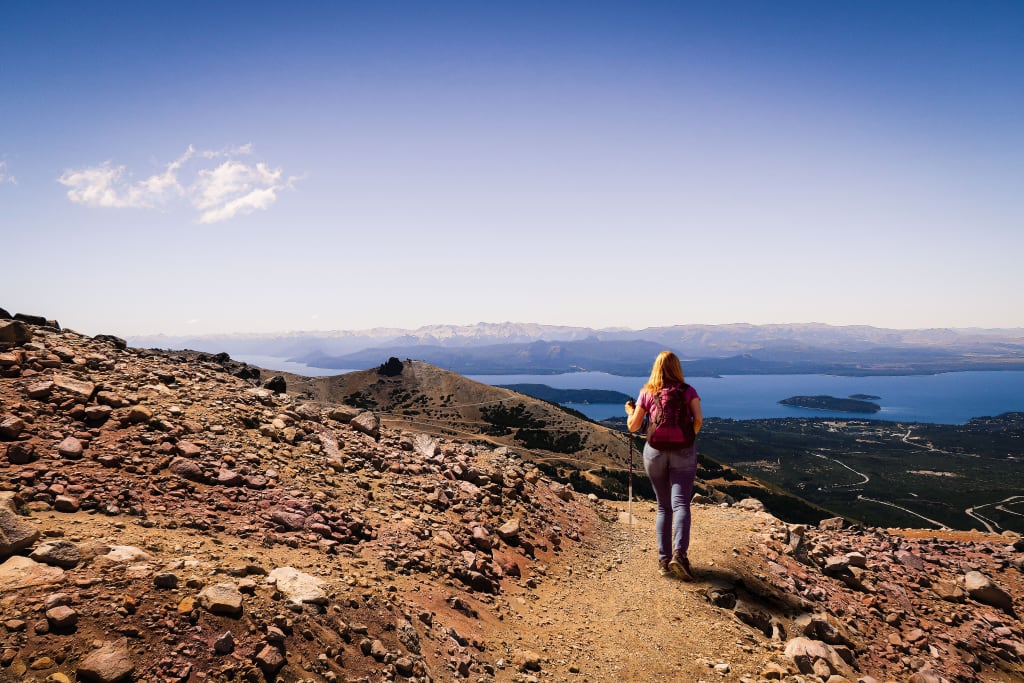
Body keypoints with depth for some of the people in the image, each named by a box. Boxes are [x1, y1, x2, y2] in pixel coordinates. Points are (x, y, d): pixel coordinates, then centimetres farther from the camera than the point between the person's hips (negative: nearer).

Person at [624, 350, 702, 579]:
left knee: (663, 507, 12)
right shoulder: (688, 391, 4)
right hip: (683, 452, -2)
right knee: (680, 504, -8)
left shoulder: (647, 393, 5)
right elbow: (698, 420, -6)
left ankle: (664, 559, 7)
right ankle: (679, 554, -27)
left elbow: (633, 426, 5)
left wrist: (630, 411, 26)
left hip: (655, 451, 2)